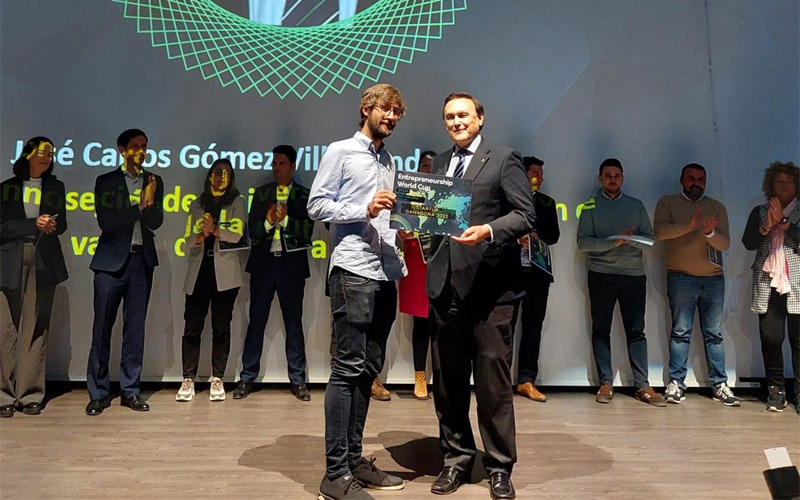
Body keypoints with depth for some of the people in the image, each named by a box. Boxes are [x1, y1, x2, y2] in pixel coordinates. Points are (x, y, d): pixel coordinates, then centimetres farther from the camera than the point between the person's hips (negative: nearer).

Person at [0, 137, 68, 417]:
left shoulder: (56, 187, 14)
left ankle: (30, 394, 3)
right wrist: (34, 224, -12)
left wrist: (51, 225, -10)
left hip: (44, 264, 1)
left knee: (36, 329, -1)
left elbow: (61, 224, 12)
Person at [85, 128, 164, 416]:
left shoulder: (154, 182, 9)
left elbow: (156, 223, -1)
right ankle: (98, 393, 9)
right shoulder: (106, 181, 2)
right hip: (111, 261, -2)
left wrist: (150, 202, -19)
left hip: (142, 260, 2)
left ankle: (130, 391, 13)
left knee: (135, 327, 6)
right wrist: (138, 206, -16)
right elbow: (106, 222, -9)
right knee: (102, 328, 0)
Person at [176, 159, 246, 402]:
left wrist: (214, 230, -19)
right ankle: (188, 380, 4)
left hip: (224, 272, -2)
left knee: (221, 328, 1)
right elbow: (188, 239, 10)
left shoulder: (237, 202, 9)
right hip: (199, 271, 2)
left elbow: (237, 234, -5)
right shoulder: (197, 204, 18)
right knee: (192, 327, -2)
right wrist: (201, 235, -10)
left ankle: (217, 380, 7)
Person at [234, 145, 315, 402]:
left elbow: (306, 231, -6)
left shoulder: (305, 195, 4)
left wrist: (284, 219, -16)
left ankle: (297, 380, 11)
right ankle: (247, 378, 14)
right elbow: (252, 230, 3)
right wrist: (269, 221, -15)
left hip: (291, 265, -2)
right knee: (256, 321, 5)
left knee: (294, 323, 4)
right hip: (263, 263, 2)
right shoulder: (262, 193, 11)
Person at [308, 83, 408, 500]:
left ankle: (354, 459, 17)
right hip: (353, 271, -7)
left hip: (385, 274, 7)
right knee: (348, 367, -9)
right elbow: (316, 205, -6)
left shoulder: (389, 162, 23)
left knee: (368, 369, 9)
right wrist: (364, 209, -14)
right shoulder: (340, 152, 2)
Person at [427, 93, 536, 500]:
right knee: (447, 379, 12)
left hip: (490, 285, -5)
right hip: (445, 282, 6)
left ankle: (499, 466, 15)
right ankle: (456, 458, 27)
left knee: (493, 379, 1)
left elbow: (525, 215, -7)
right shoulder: (439, 163, 18)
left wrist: (488, 230, -23)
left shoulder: (504, 159, 1)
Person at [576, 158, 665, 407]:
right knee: (601, 330, 1)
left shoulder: (636, 205, 13)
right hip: (601, 274, -1)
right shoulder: (590, 207, 7)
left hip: (634, 274, 1)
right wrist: (613, 242, -17)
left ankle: (642, 385, 3)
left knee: (636, 331, 1)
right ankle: (605, 383, 7)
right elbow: (583, 242, -4)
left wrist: (630, 239, -12)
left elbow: (650, 239, 8)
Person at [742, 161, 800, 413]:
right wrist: (767, 225, -13)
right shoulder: (760, 212, 13)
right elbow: (748, 242, 1)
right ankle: (775, 390, 10)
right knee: (770, 338, -1)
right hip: (769, 286, 1)